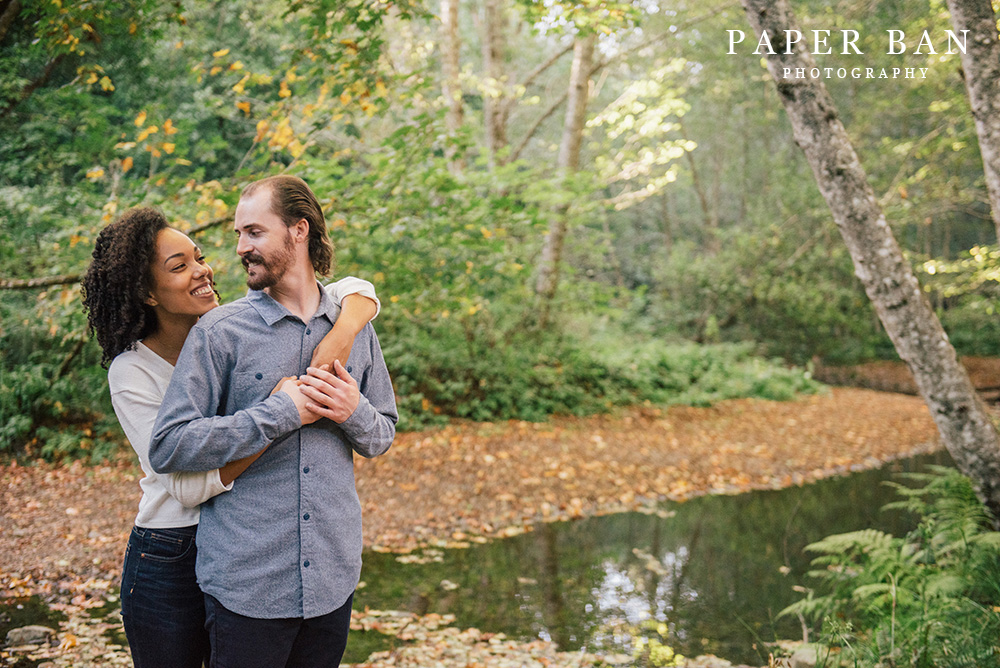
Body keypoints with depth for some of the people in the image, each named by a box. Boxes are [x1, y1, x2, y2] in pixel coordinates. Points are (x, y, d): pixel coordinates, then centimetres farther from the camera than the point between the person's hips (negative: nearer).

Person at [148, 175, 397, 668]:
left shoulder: (355, 329, 6)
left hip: (332, 579, 4)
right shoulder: (219, 332, -7)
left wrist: (354, 412, -11)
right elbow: (167, 448, -14)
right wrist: (282, 412, -19)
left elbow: (382, 437, 12)